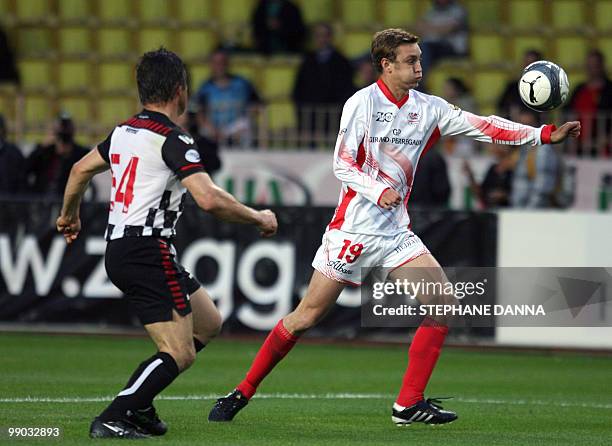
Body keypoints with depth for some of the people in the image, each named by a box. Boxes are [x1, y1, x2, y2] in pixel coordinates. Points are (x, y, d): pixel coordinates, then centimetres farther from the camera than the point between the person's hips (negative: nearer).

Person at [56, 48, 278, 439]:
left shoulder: (124, 131, 13)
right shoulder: (172, 139, -14)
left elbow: (81, 169, 27)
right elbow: (210, 199, -24)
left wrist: (69, 215, 45)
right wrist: (258, 219, -9)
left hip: (118, 251, 9)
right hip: (149, 251, -9)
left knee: (209, 324, 17)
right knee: (180, 354, -8)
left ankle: (138, 403, 15)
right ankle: (113, 419, -16)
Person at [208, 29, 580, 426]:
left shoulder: (428, 108, 6)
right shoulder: (362, 103, -8)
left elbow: (482, 126, 4)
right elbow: (342, 165, -11)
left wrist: (545, 135, -2)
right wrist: (378, 192, -28)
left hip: (396, 233, 5)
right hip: (352, 227, -5)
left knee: (444, 302, -9)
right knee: (307, 315, -5)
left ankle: (409, 404, -4)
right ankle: (242, 393, 8)